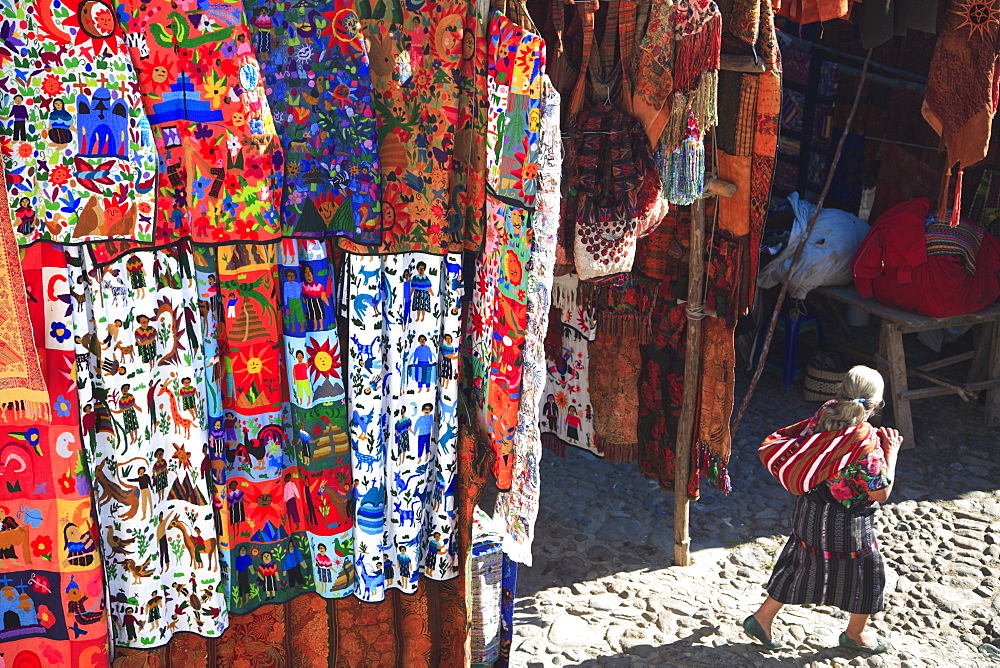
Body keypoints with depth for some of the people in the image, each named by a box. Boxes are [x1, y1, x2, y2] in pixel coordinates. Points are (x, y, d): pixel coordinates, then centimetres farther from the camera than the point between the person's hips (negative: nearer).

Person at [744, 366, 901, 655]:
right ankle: (855, 634, 41)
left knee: (801, 566, 24)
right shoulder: (867, 444, -28)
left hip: (809, 513, 6)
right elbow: (881, 493, -19)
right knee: (866, 572, 20)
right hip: (846, 524, -6)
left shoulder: (822, 416, -11)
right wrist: (891, 452, -8)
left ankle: (762, 618, 32)